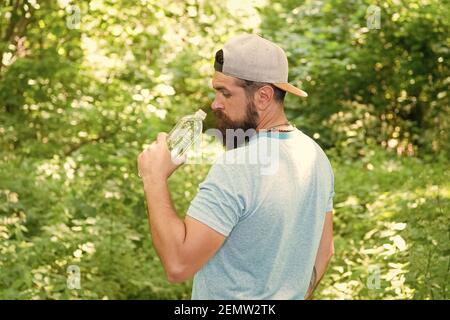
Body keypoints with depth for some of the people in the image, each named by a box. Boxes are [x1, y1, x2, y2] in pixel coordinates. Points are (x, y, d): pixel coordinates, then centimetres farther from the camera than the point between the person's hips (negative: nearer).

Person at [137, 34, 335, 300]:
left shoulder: (236, 169, -26)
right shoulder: (315, 153, -1)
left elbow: (178, 265, -30)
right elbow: (324, 251, 8)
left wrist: (155, 178, -22)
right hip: (287, 295, 8)